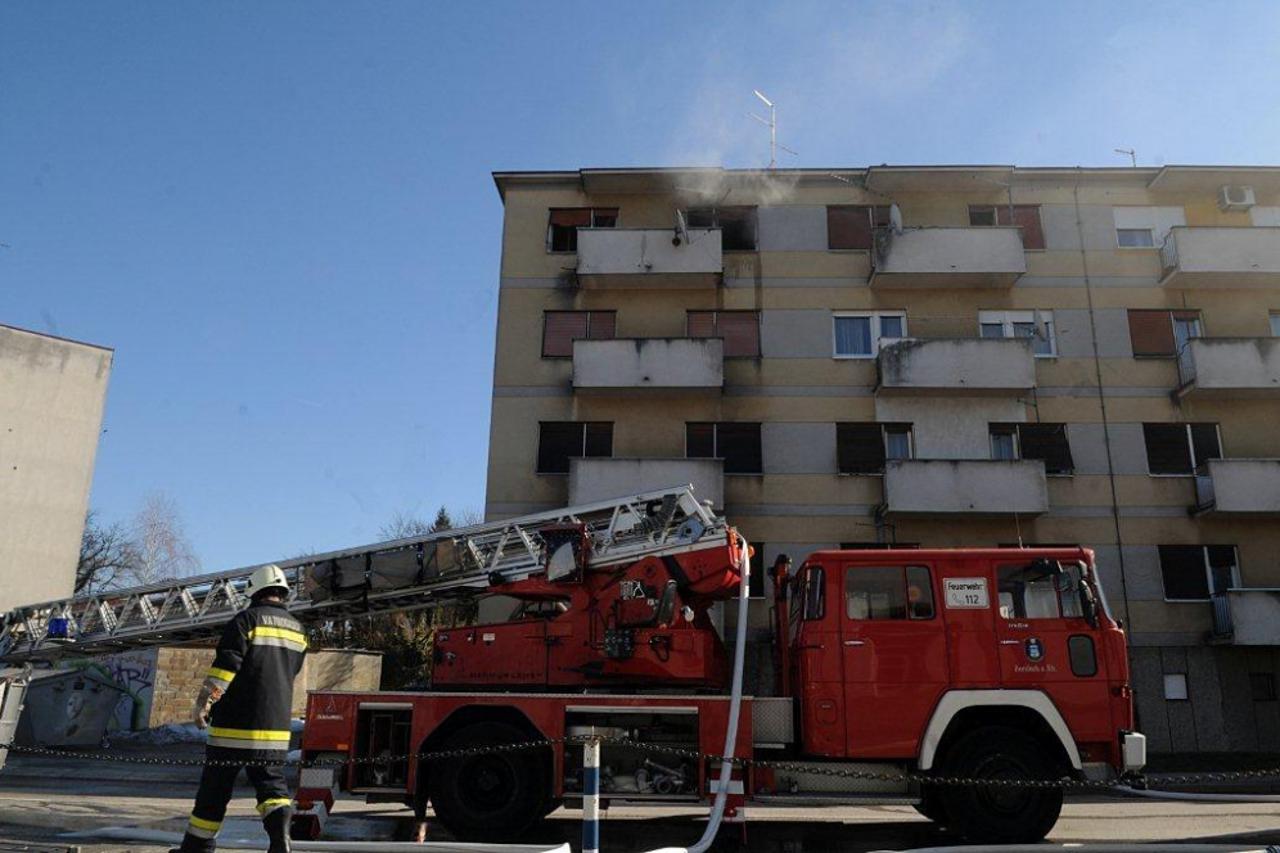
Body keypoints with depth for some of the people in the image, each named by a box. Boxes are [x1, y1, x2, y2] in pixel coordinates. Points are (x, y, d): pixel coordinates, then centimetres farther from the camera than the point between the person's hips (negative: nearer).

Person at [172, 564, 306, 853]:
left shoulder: (247, 619, -7)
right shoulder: (297, 630, 11)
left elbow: (225, 664, -15)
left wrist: (204, 702, -11)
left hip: (236, 723, -4)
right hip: (276, 726, 4)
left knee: (216, 785, 8)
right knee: (271, 781, 7)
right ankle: (279, 828, -17)